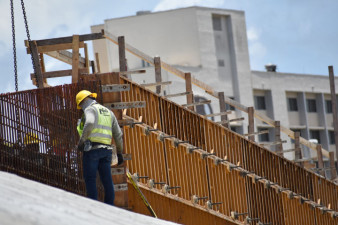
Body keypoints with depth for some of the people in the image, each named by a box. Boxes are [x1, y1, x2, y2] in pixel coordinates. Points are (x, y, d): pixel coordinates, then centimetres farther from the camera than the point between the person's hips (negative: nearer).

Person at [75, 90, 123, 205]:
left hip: (92, 148, -7)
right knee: (107, 180, 6)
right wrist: (119, 153, 23)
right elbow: (118, 134, 19)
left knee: (90, 179, -4)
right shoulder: (108, 112, 21)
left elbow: (90, 123, -26)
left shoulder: (90, 109, -2)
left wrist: (81, 140, -23)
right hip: (106, 150, 7)